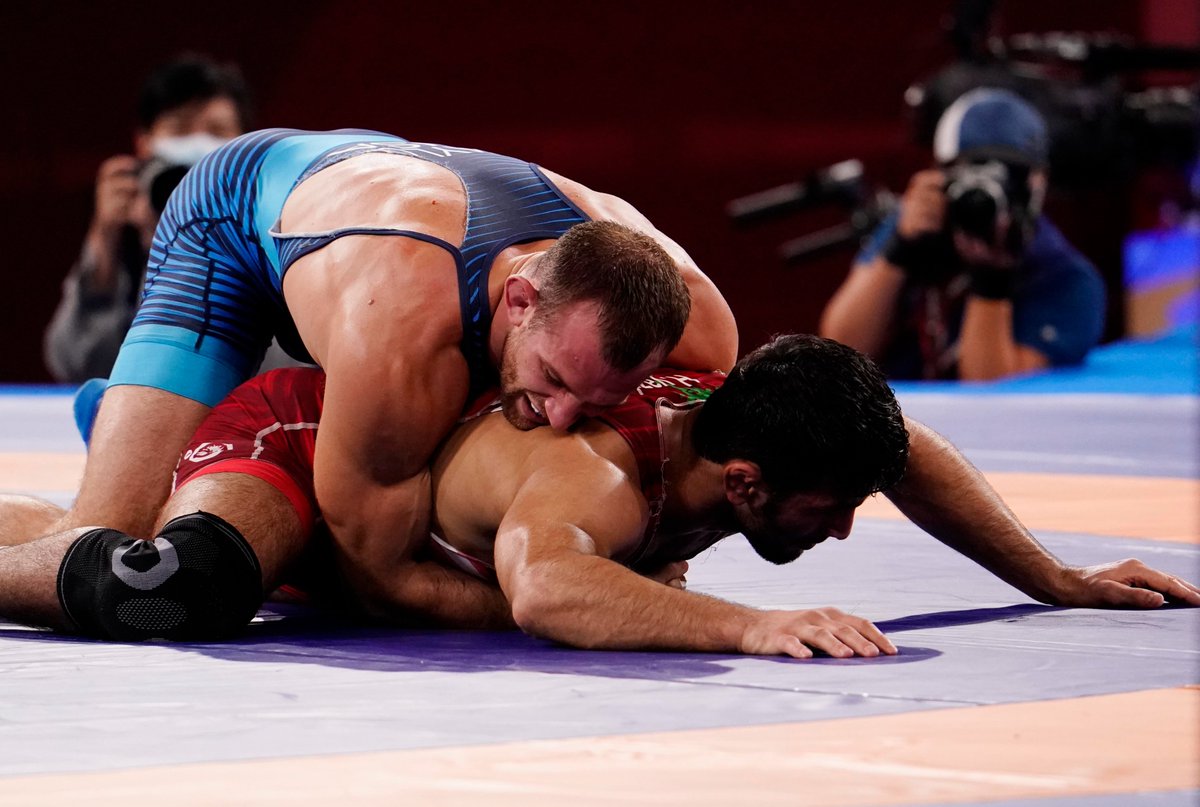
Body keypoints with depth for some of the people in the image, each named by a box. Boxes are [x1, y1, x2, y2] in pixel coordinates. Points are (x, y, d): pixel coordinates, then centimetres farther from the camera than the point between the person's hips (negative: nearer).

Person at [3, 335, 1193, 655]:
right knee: (179, 594, -40)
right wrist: (750, 626, -65)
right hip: (287, 439, -9)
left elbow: (913, 455, 3)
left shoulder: (719, 407, -16)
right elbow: (545, 590, -63)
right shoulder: (603, 478, -39)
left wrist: (1058, 582, 1)